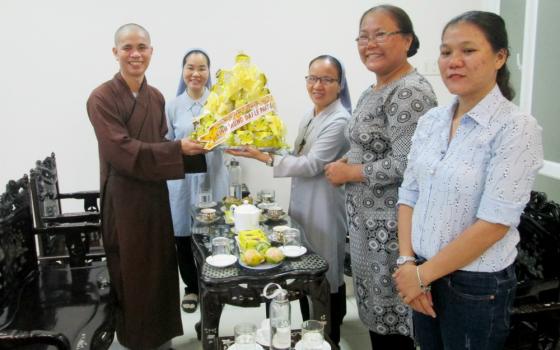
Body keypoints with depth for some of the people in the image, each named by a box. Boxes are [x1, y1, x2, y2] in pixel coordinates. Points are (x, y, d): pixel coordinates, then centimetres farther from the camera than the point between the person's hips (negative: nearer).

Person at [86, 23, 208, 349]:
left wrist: (194, 149, -5)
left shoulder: (156, 97, 7)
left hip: (156, 197, 6)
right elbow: (124, 151, -21)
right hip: (124, 200, -6)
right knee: (133, 275, 7)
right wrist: (179, 148, -21)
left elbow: (160, 146, 10)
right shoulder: (102, 98, -13)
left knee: (160, 270, 15)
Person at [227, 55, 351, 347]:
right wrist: (269, 146, 8)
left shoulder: (339, 121, -18)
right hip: (301, 204, 9)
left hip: (324, 208, -9)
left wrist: (265, 158, -24)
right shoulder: (308, 117, 11)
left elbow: (311, 165, -23)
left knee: (325, 276, 5)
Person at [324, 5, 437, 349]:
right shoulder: (373, 92, 12)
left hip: (391, 226, -9)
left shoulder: (410, 92, -18)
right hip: (367, 221, 9)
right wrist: (347, 162, 4)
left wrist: (348, 173, -14)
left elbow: (406, 165, -26)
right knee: (376, 311, 21)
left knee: (392, 317, 6)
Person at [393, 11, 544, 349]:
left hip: (477, 286, -5)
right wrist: (408, 263, -7)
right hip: (423, 276, 5)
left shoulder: (517, 128, -16)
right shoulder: (431, 120, 2)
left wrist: (422, 274, -15)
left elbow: (493, 224, -20)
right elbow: (409, 195, 4)